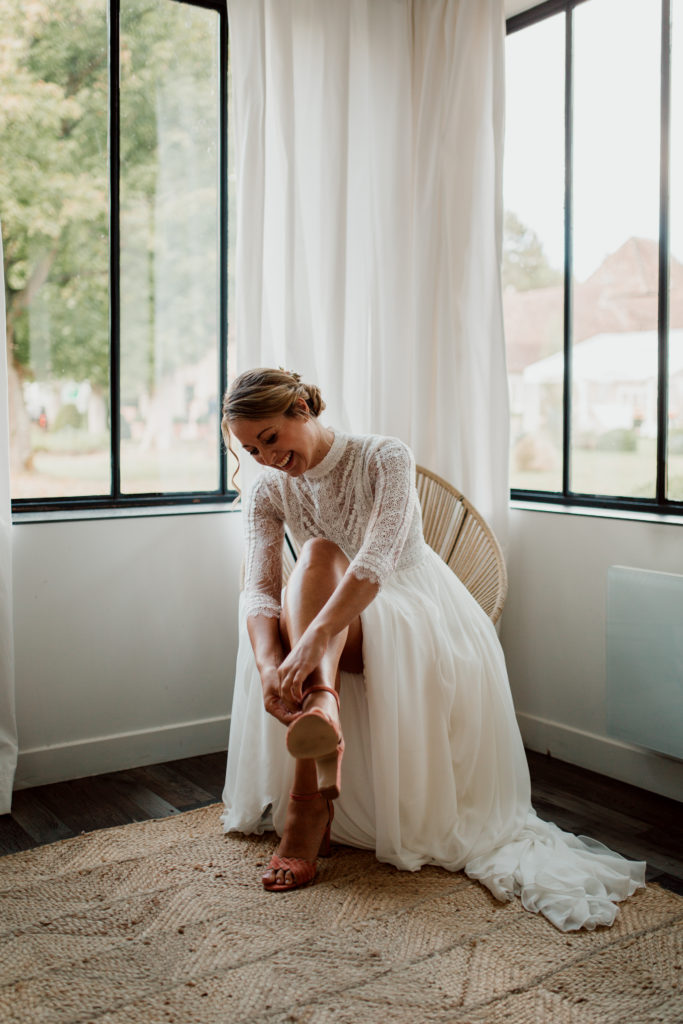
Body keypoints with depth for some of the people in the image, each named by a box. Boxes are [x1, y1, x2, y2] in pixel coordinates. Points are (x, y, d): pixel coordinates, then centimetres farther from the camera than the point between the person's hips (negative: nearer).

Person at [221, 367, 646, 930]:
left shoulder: (386, 458, -13)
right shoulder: (269, 493, 0)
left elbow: (377, 560, -29)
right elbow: (258, 589, -15)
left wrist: (314, 639, -44)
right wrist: (267, 666, -36)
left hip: (418, 621, -2)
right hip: (338, 635, 3)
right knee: (317, 556, -28)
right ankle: (322, 704, -49)